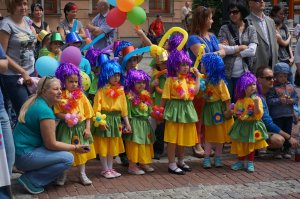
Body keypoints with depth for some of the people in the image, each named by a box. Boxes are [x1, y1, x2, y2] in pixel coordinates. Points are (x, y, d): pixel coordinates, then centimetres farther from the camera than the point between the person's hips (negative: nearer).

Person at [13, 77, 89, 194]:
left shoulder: (35, 102, 8)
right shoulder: (45, 111, -21)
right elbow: (51, 144, -17)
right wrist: (75, 148, -5)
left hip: (19, 150, 10)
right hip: (24, 155, -10)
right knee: (68, 158, -12)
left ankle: (31, 173, 11)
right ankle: (30, 180, -6)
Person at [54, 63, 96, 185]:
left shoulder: (80, 95, 1)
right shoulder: (60, 96, -7)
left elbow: (88, 113, 3)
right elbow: (56, 113, -7)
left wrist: (87, 128, -2)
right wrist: (66, 117, -24)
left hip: (80, 127, 3)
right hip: (66, 128, -3)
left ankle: (82, 174, 23)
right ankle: (63, 175, 17)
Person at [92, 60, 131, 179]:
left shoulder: (121, 90, 5)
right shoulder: (102, 90, -11)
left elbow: (124, 108, 8)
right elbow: (97, 108, -13)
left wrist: (127, 123, 7)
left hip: (116, 120, 5)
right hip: (105, 119, -5)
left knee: (113, 146, 13)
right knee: (103, 146, 3)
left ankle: (110, 168, 24)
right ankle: (105, 170, 12)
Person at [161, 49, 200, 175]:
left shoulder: (189, 79, 9)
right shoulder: (171, 80, -9)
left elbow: (195, 91, -6)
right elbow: (165, 98, -9)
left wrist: (197, 77, 1)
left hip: (187, 110, 7)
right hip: (174, 110, -6)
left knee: (184, 137, 15)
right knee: (172, 139, -1)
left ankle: (181, 161, 30)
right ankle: (172, 165, 5)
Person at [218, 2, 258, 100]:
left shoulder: (251, 29, 4)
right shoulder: (224, 29, 2)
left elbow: (252, 50, -8)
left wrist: (231, 50, -7)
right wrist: (240, 47, -7)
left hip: (245, 73, 1)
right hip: (227, 73, -1)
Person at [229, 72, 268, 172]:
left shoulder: (257, 99, -10)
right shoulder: (240, 100, 0)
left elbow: (259, 113, -17)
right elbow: (236, 111, 15)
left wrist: (256, 103, -29)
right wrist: (237, 113, -7)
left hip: (252, 125, -3)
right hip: (241, 125, 3)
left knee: (251, 145, 8)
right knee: (240, 145, 10)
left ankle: (250, 163, 19)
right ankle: (240, 162, 24)